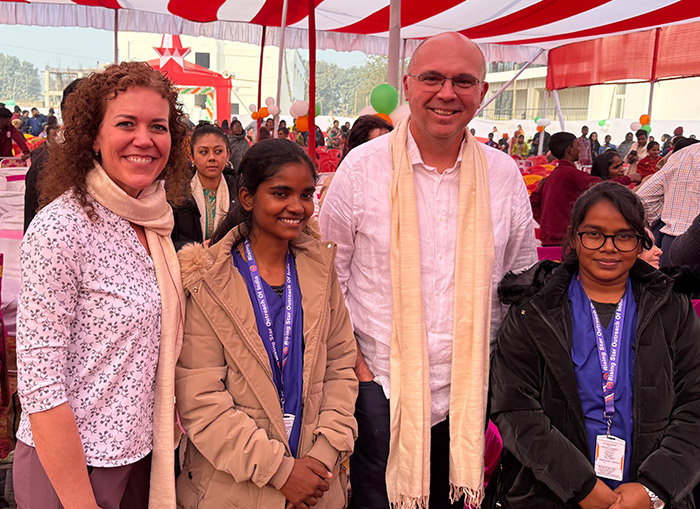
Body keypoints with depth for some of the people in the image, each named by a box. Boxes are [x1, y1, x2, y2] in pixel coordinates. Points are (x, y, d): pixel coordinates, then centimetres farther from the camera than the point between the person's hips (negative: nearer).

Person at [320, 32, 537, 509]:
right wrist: (350, 361, -4)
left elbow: (522, 278, 13)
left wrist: (502, 357, 8)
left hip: (469, 389, 3)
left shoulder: (504, 174, 1)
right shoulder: (363, 166, -6)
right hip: (379, 385, -2)